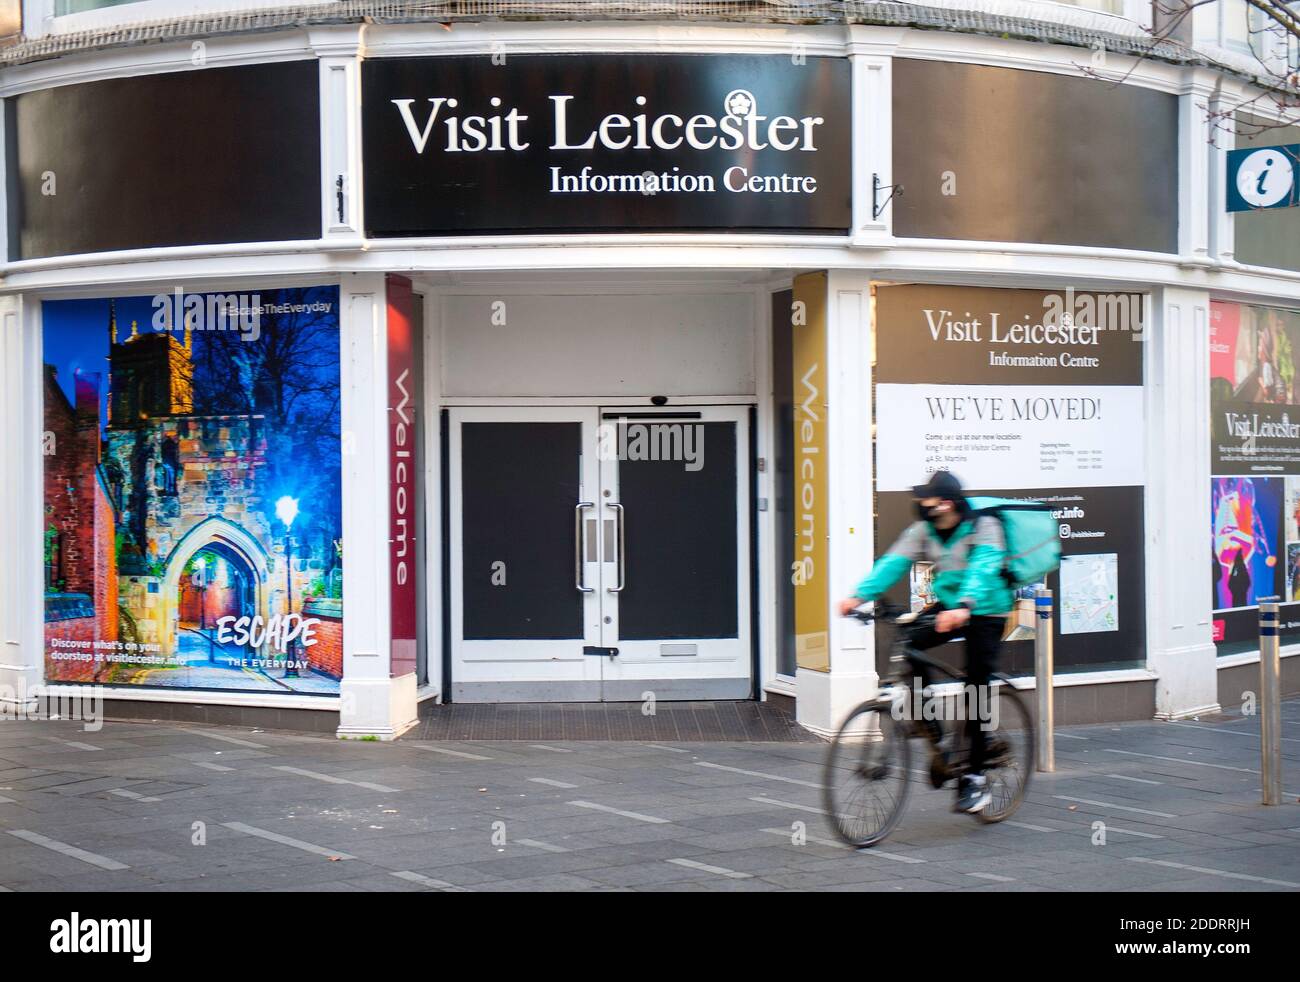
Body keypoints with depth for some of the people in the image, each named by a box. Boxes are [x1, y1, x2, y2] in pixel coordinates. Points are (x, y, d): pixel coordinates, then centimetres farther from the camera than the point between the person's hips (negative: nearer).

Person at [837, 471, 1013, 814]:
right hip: (948, 606, 5)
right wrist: (859, 595, -32)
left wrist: (964, 606, -54)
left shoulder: (984, 526, -19)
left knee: (976, 688, -9)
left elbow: (983, 569, -36)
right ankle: (932, 729, -6)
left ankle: (975, 776, 2)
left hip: (986, 611, -4)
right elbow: (893, 563, -16)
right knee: (907, 644, -22)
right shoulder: (923, 530, -5)